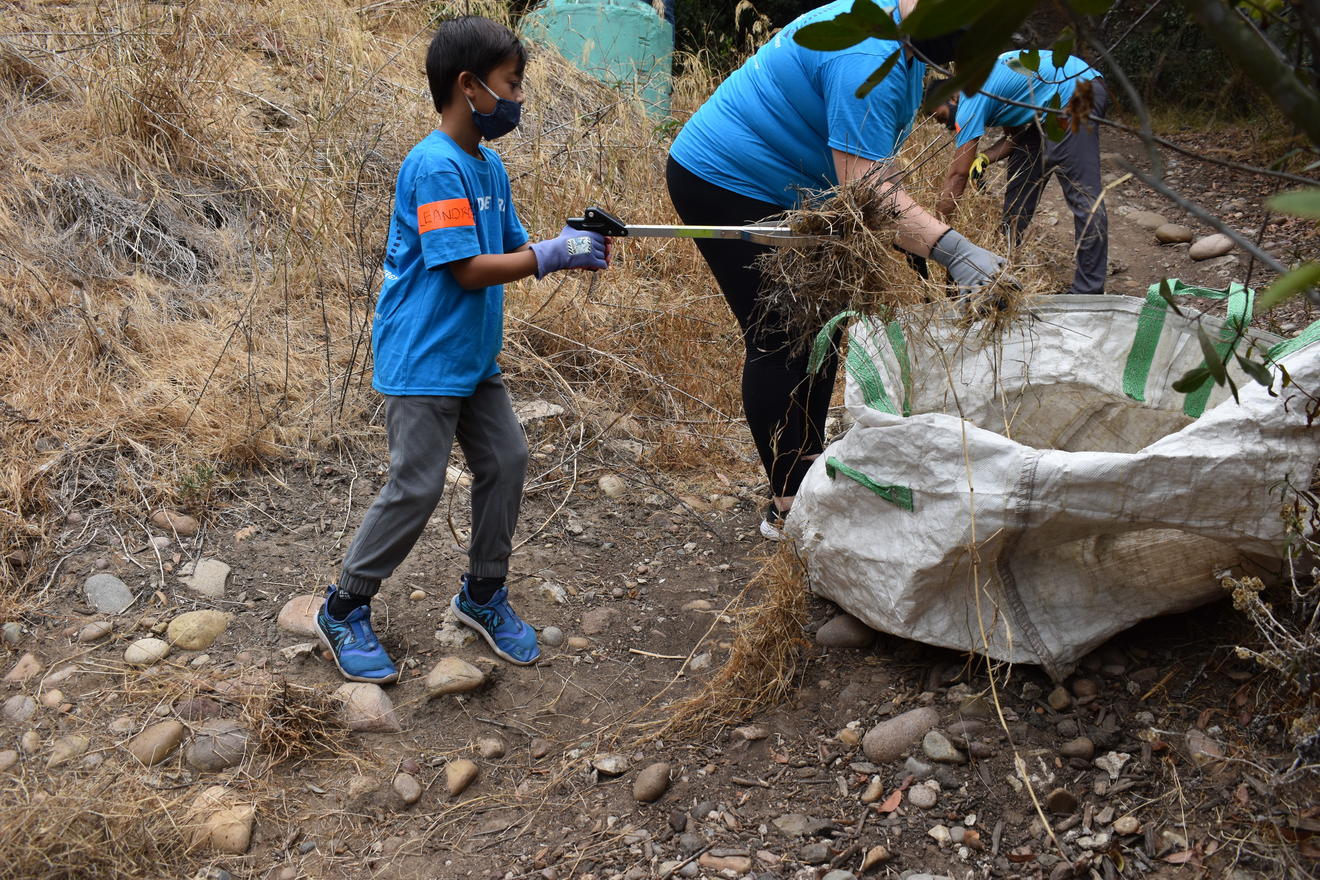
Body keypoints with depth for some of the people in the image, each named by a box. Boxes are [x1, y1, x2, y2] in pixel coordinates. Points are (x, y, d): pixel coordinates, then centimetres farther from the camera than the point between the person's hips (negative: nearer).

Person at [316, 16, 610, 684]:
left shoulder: (490, 166, 8)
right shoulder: (435, 167, -20)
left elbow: (511, 250, 13)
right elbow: (467, 270, -22)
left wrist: (568, 248, -5)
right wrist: (553, 257, -19)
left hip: (473, 357, 9)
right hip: (422, 359, -9)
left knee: (506, 461, 8)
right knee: (416, 486, -5)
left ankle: (483, 594, 25)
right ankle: (342, 610, 11)